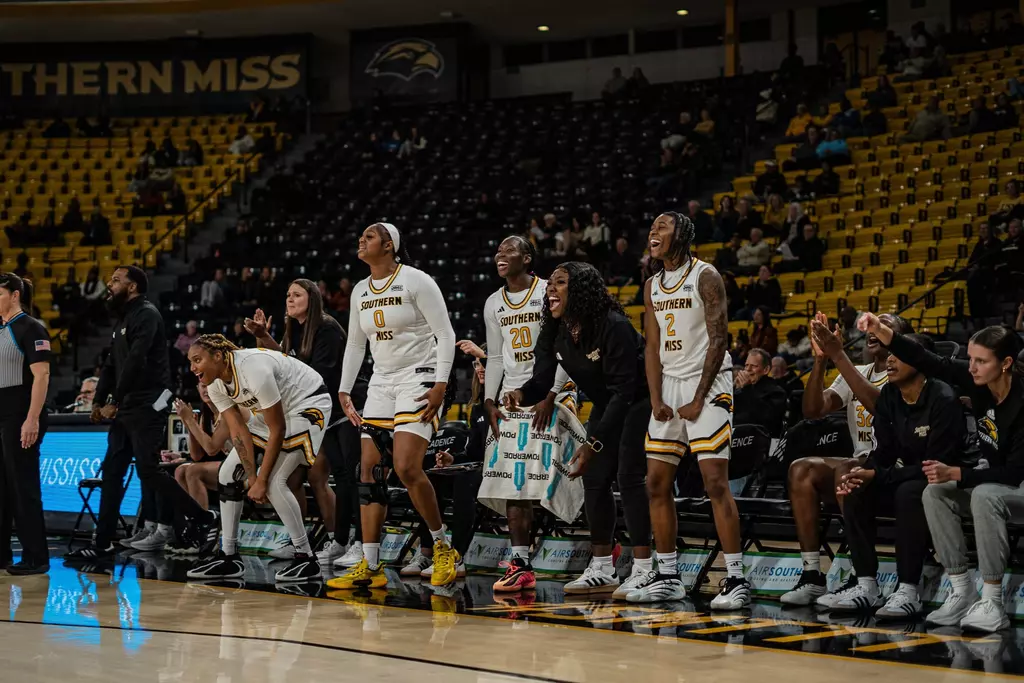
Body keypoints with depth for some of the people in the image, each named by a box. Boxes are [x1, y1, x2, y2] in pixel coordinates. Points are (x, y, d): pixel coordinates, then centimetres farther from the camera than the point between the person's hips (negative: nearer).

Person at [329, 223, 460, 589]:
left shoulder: (416, 281, -9)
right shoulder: (361, 291, 12)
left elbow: (446, 335, -11)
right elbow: (355, 344, 21)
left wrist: (441, 385, -19)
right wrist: (344, 391, 15)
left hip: (419, 380, -7)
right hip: (381, 384, 7)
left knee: (406, 467, -20)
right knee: (370, 472, 0)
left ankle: (444, 548, -3)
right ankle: (370, 567, 4)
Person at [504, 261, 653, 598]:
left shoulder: (614, 326, -30)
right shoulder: (554, 331, -7)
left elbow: (624, 390, -30)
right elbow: (541, 381, -6)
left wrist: (594, 443, -34)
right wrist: (521, 395, -31)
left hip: (639, 401, -8)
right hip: (607, 404, 8)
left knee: (628, 476, -16)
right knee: (593, 477, 3)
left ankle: (643, 571, -12)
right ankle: (602, 570, 11)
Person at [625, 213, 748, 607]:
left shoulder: (705, 277, -8)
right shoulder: (652, 287, 13)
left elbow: (718, 340, -12)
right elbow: (653, 347, 11)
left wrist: (699, 400, -15)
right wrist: (656, 401, -1)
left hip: (708, 383, -7)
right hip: (669, 384, 7)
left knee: (715, 482, -15)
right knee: (657, 483, 6)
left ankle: (736, 579, -12)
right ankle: (667, 577, 15)